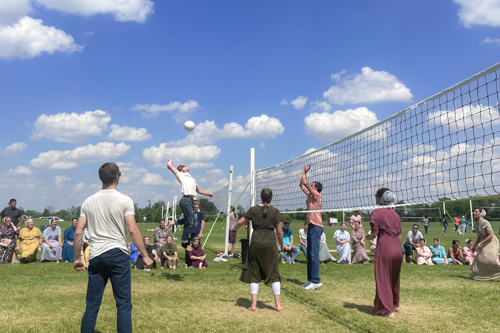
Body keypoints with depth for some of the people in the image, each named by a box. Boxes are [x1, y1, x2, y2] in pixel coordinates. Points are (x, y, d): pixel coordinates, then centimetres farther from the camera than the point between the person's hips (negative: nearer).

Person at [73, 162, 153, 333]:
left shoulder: (88, 201, 8)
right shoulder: (124, 200, -5)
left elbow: (78, 233, 7)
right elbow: (133, 230, -11)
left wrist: (77, 258, 17)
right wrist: (145, 256, -5)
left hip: (95, 256, 4)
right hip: (118, 254, -4)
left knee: (92, 305, 13)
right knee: (123, 304, 2)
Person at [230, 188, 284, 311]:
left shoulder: (253, 210, 0)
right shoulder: (275, 212, 0)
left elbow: (240, 222, 3)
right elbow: (279, 232, 1)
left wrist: (233, 231, 22)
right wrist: (282, 245, 17)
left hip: (256, 244, 0)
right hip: (270, 243, 0)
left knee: (254, 273, 9)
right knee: (274, 274, 8)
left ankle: (253, 305, 9)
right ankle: (278, 304, 11)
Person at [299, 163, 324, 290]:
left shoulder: (317, 195, -7)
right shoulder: (310, 195, 16)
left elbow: (305, 183, -12)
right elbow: (302, 185, 24)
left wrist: (304, 172, 3)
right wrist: (304, 172, 20)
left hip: (316, 227, -10)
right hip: (311, 226, 10)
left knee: (314, 254, -12)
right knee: (310, 254, 11)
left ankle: (316, 281, -11)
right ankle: (311, 279, 16)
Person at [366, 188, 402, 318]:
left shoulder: (376, 213, -8)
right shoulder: (395, 213, 10)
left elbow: (374, 233, -12)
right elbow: (399, 234, 11)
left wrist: (367, 238, 9)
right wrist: (397, 249, 19)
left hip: (384, 248, -6)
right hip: (397, 249, 6)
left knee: (383, 279, 3)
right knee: (394, 278, 21)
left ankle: (387, 310, 5)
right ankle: (395, 304, 35)